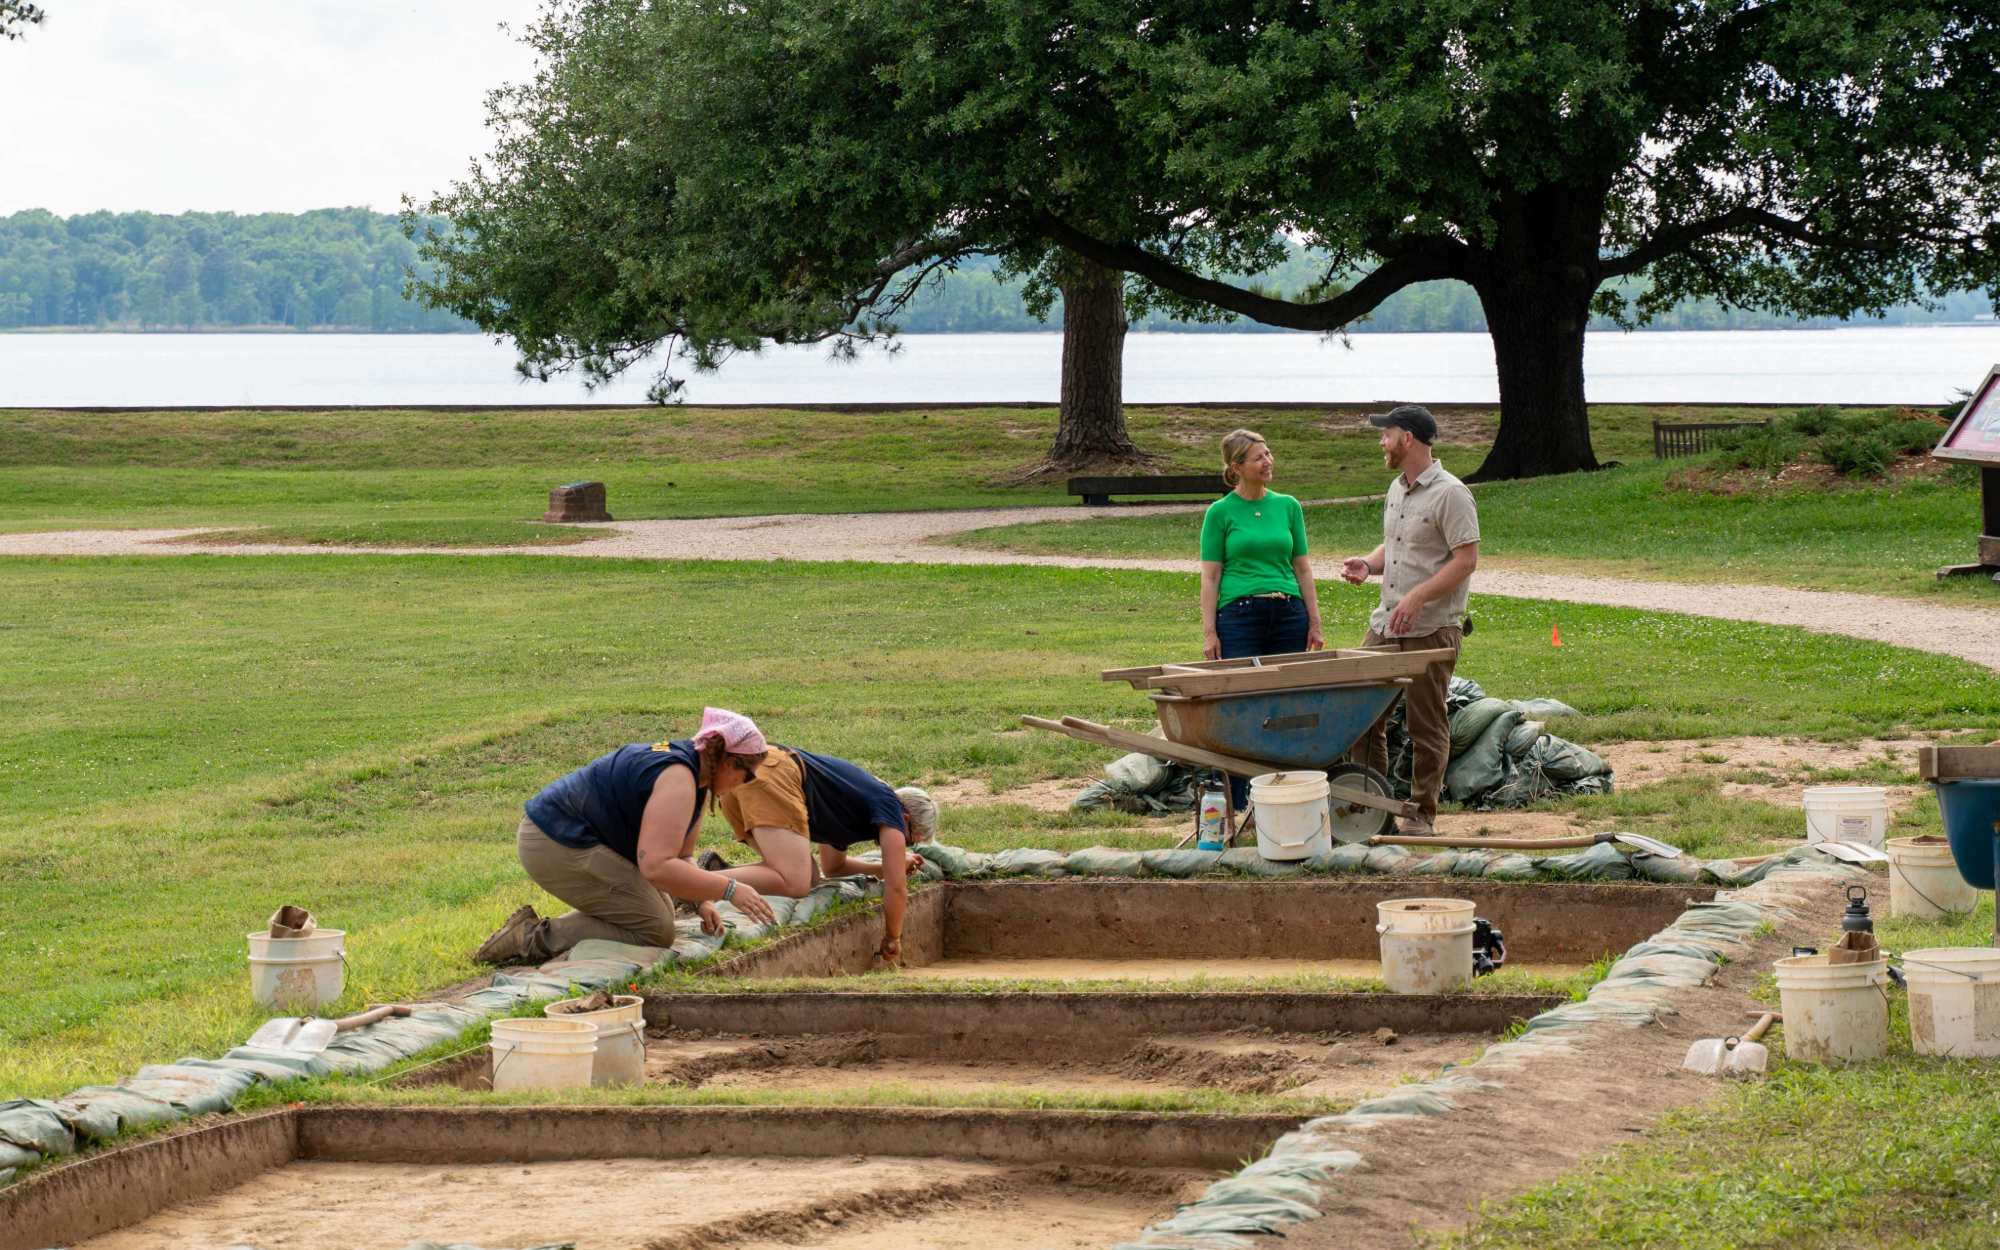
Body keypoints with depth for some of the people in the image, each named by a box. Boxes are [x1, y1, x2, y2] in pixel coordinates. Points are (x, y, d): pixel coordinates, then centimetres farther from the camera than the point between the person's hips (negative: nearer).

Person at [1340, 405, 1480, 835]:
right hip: (1385, 624, 8)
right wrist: (1368, 563, 4)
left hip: (1430, 631, -8)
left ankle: (1422, 816, 6)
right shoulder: (1397, 489, 15)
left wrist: (1418, 597, -26)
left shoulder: (1449, 494, -13)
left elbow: (1466, 560, -17)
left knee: (1426, 726, -1)